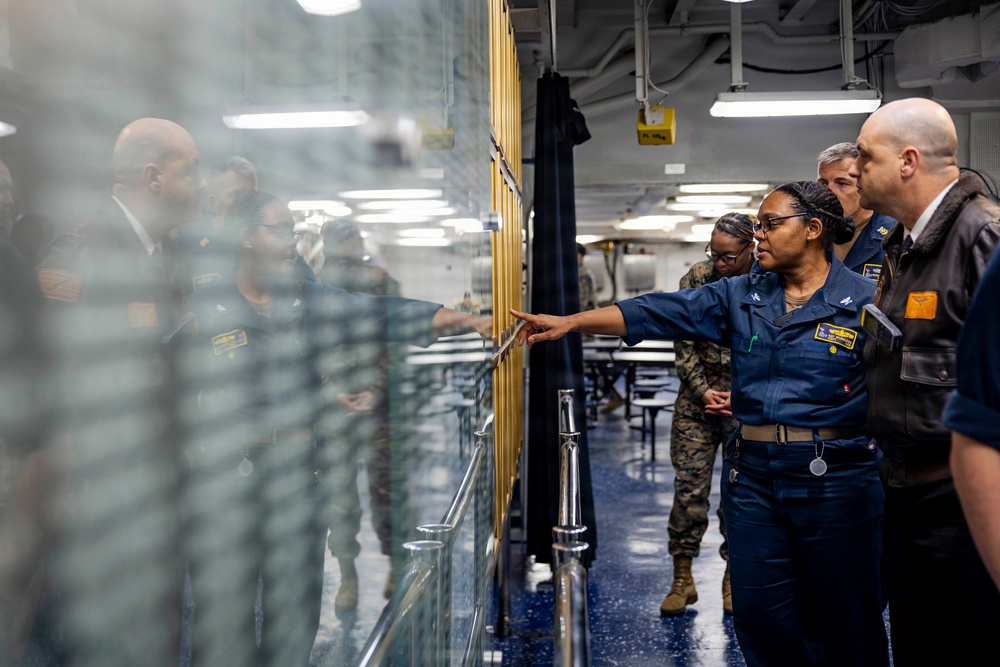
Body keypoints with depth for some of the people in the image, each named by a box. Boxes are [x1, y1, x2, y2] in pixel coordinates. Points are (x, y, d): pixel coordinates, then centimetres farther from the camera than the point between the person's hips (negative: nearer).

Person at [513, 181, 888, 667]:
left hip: (835, 480, -4)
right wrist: (570, 322, -5)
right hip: (752, 472, 4)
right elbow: (655, 313, 1)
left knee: (845, 622, 8)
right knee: (759, 612, 10)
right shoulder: (740, 296, 8)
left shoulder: (864, 302, -3)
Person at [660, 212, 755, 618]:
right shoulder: (696, 279, 1)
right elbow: (684, 344, 2)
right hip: (697, 401, 1)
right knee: (689, 486, 1)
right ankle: (682, 578, 12)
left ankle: (733, 577, 22)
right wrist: (703, 391, -7)